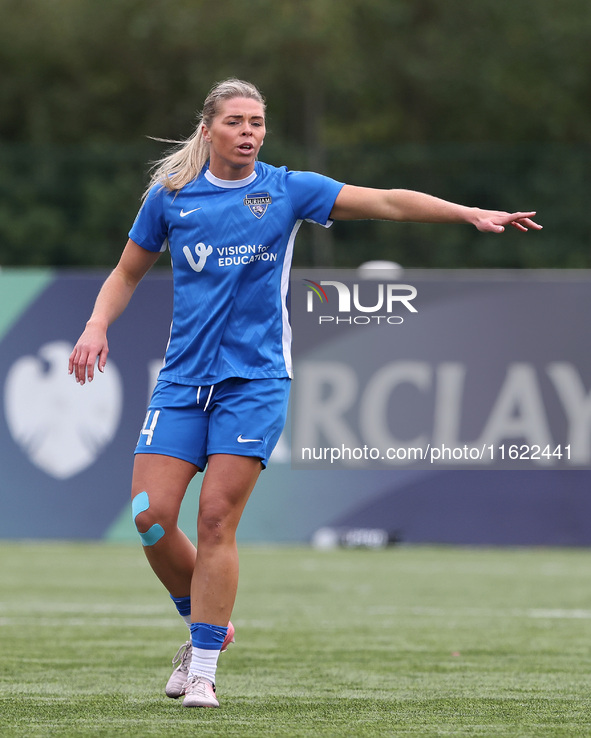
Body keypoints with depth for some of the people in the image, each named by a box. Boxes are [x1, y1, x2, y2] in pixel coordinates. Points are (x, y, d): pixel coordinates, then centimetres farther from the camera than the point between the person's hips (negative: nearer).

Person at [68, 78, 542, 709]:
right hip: (182, 380, 2)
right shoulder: (169, 196, 7)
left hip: (255, 379, -2)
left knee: (216, 519, -10)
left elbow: (385, 202, -2)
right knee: (151, 515, -8)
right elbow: (126, 273, 18)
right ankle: (206, 625, 17)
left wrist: (470, 213, -11)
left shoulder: (286, 190, 3)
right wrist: (96, 326, 1)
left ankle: (203, 667, -1)